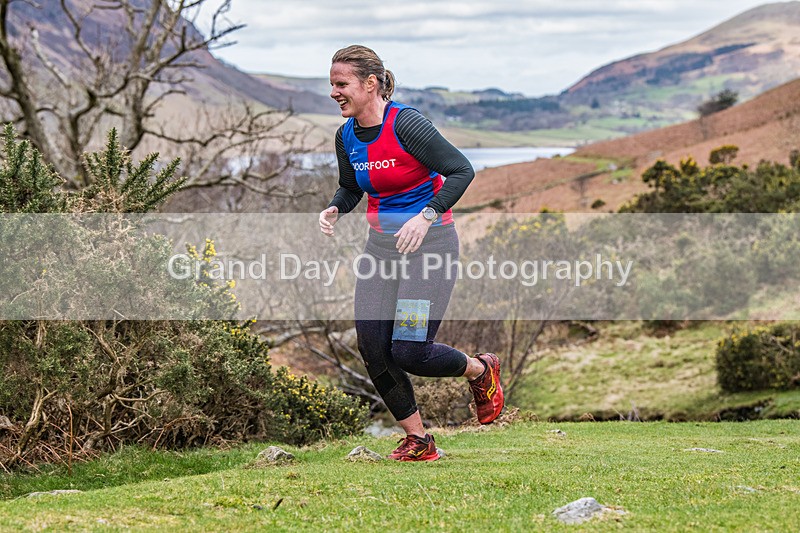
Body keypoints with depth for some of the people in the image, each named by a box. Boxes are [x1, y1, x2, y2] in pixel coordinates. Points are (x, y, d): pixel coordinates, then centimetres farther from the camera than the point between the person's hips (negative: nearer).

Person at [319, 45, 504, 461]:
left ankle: (481, 370, 19)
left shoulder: (406, 124, -18)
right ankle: (417, 441, 14)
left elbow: (461, 170, -18)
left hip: (429, 243, -7)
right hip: (381, 245, 7)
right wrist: (334, 209, -1)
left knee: (409, 352, -12)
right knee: (373, 349, -2)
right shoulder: (347, 136, 3)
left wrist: (427, 216, -28)